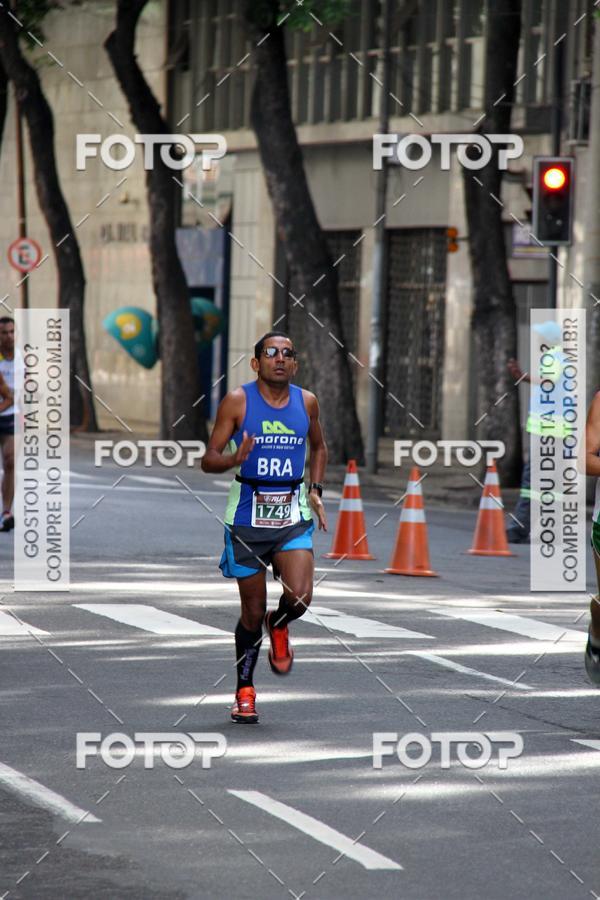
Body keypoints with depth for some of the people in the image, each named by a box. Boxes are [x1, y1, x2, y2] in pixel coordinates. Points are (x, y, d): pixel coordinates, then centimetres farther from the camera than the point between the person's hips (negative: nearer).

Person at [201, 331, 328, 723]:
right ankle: (245, 690, 22)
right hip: (248, 514, -2)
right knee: (253, 611, 3)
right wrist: (235, 459, -26)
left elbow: (319, 447, 23)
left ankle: (278, 626, 19)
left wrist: (316, 491, 11)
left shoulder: (307, 402, 5)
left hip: (293, 516, 2)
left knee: (299, 598, -18)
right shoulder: (237, 401, -6)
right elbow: (209, 459, -5)